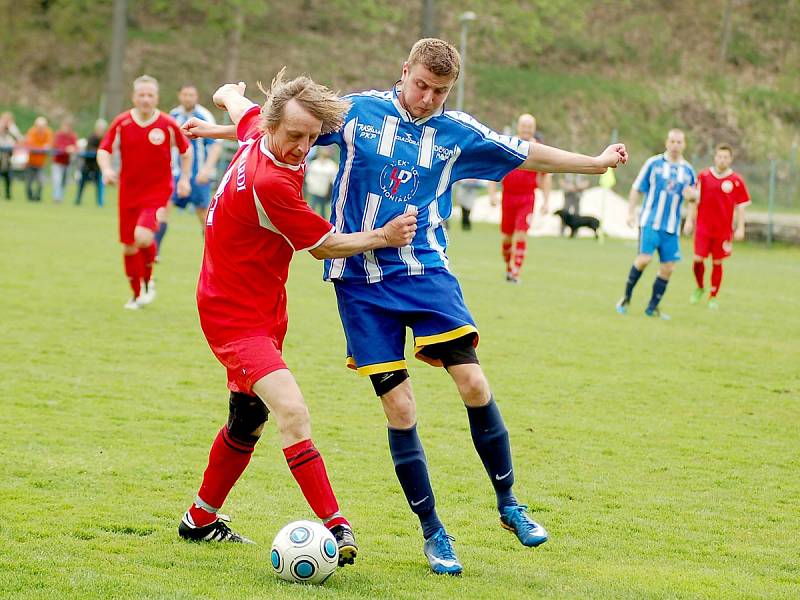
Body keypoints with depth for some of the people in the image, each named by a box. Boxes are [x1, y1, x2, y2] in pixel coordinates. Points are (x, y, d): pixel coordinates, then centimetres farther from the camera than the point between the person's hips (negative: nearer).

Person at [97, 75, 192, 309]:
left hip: (157, 191, -3)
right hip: (129, 192, 3)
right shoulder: (122, 123, -4)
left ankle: (148, 279, 3)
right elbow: (104, 150, 1)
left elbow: (186, 149, 9)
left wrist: (185, 178, 2)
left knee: (143, 236, -25)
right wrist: (106, 169, -18)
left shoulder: (168, 125, -6)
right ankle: (138, 294, 27)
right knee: (129, 247, 7)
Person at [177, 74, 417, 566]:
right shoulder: (269, 184, -28)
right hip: (235, 316, -11)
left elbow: (234, 100, 24)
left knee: (248, 421, 21)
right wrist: (383, 237, -5)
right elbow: (324, 246, -14)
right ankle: (335, 525, -30)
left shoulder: (258, 131, -3)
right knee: (292, 412, -25)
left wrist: (231, 94, 46)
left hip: (261, 310, 11)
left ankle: (201, 520, 36)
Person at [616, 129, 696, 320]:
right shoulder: (653, 163, 0)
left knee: (668, 267, 0)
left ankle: (652, 307, 14)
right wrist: (631, 212, -4)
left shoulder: (688, 170, 9)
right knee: (644, 258, -19)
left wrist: (691, 194, -5)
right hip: (650, 222, -4)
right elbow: (636, 189, 4)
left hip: (671, 227, 4)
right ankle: (626, 296, 2)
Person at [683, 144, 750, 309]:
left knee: (717, 263, 3)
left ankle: (713, 297, 15)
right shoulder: (703, 176, 2)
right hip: (703, 226, 1)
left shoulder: (736, 181, -3)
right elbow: (694, 200, 9)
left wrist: (740, 228, -2)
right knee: (698, 260, -6)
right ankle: (700, 288, 19)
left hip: (723, 229, -1)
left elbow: (741, 206, 2)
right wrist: (690, 220, 6)